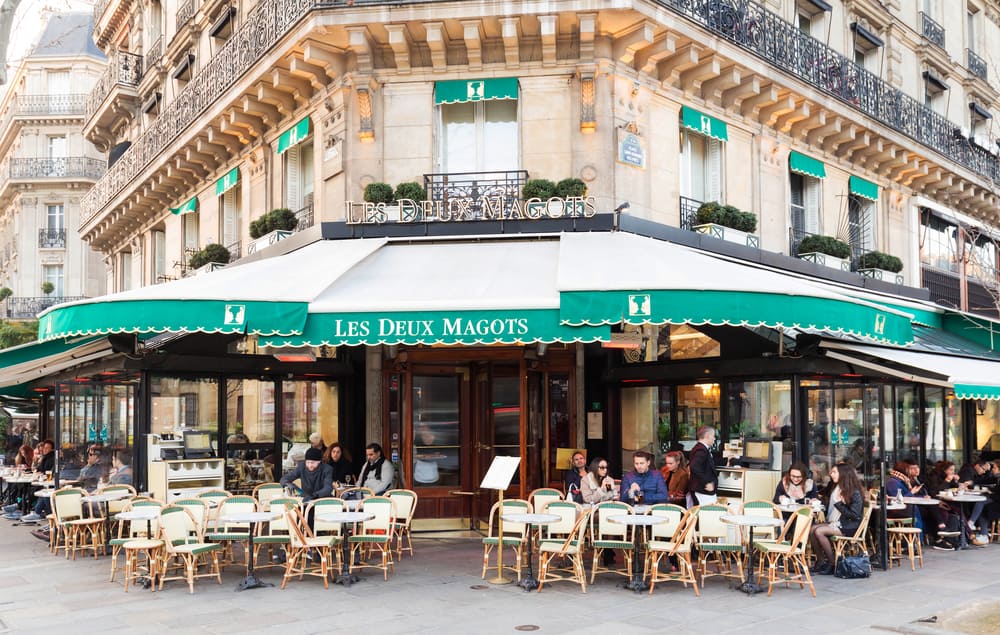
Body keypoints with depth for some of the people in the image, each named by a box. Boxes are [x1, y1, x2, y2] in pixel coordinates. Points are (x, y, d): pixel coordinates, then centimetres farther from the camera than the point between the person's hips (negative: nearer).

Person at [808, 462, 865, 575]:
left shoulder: (855, 492, -11)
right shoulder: (836, 488, 14)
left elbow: (855, 515, -18)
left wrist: (838, 503, -16)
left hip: (848, 527, -8)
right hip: (835, 523, 8)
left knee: (819, 531, -27)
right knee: (811, 529, -16)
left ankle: (832, 563, -14)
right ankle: (820, 561, -7)